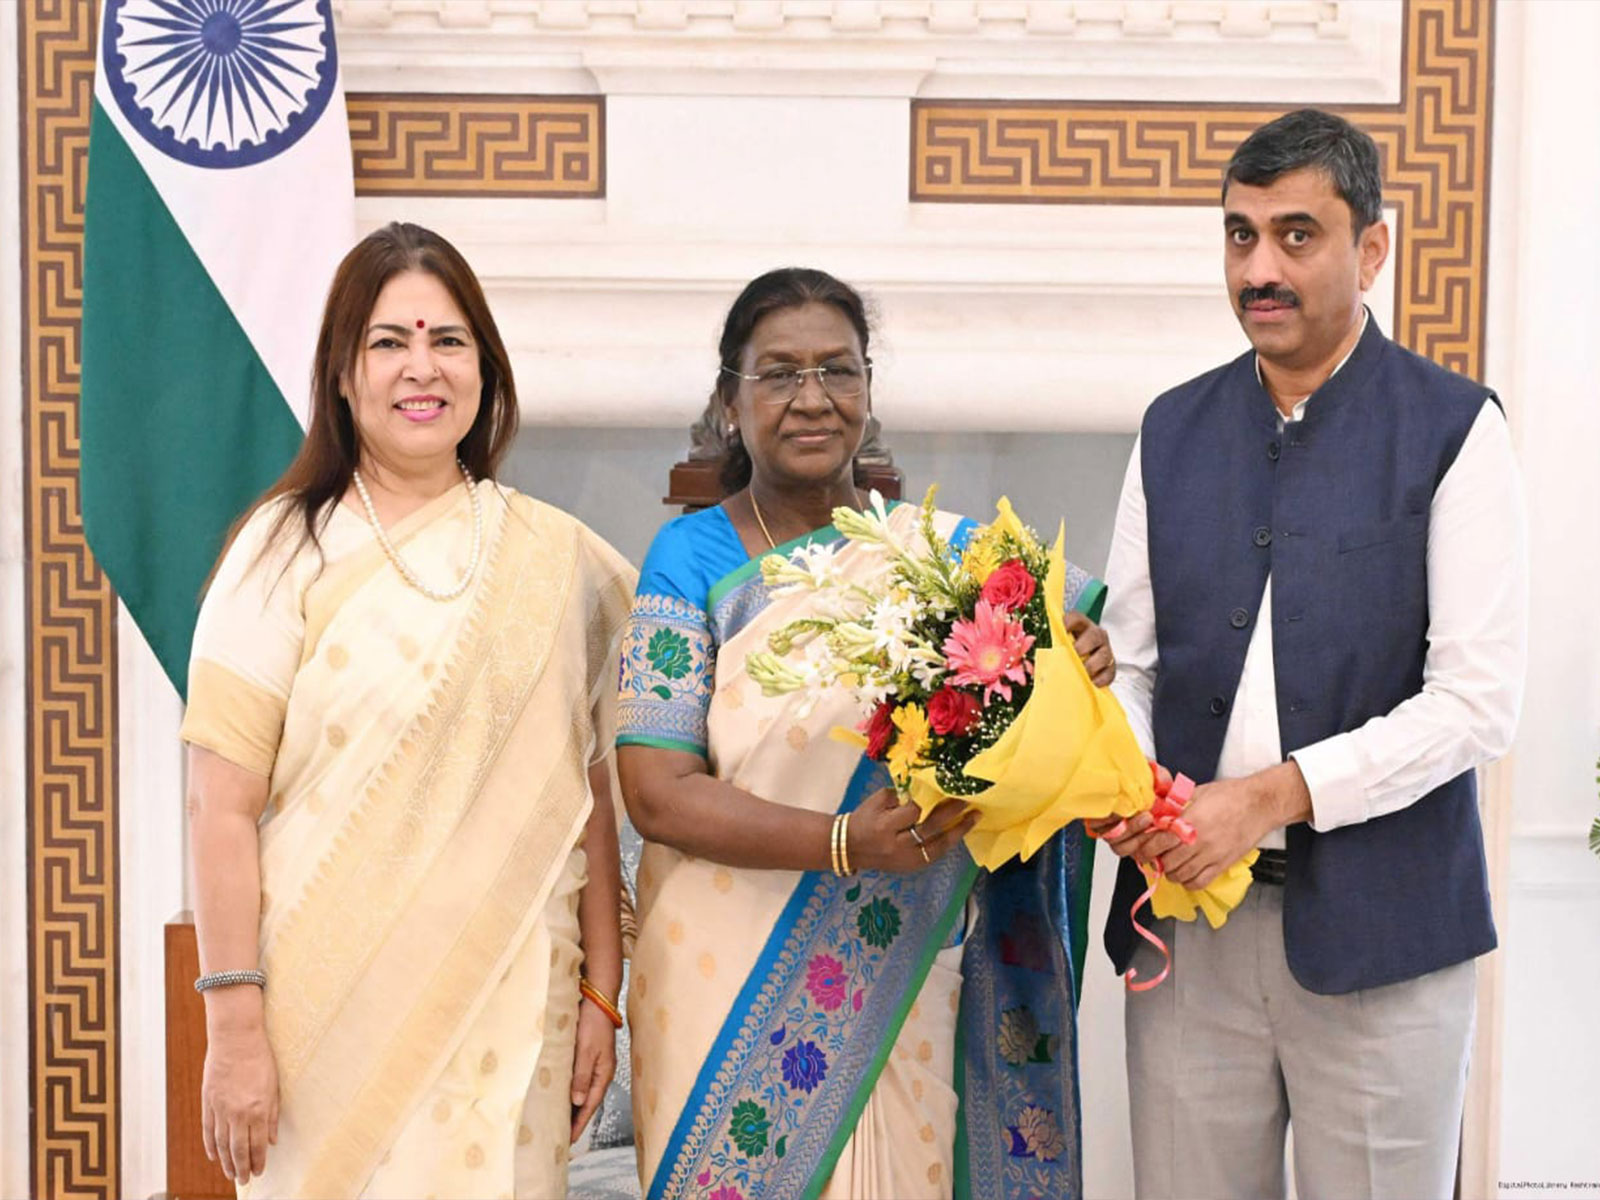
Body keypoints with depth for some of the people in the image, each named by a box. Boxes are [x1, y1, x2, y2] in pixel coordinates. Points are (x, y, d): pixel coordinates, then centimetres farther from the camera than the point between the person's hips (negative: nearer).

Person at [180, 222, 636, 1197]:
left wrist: (600, 996, 3)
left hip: (513, 998, 2)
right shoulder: (287, 549, -3)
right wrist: (235, 1028, -10)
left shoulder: (556, 558, 6)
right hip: (331, 996, -2)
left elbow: (591, 796, 7)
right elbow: (223, 804, -7)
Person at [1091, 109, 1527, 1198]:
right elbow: (1132, 661, 10)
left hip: (1378, 925, -3)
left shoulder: (1455, 431, -4)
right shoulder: (1173, 432, 9)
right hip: (1188, 915, 3)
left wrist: (1272, 795, -17)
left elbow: (1478, 702, -10)